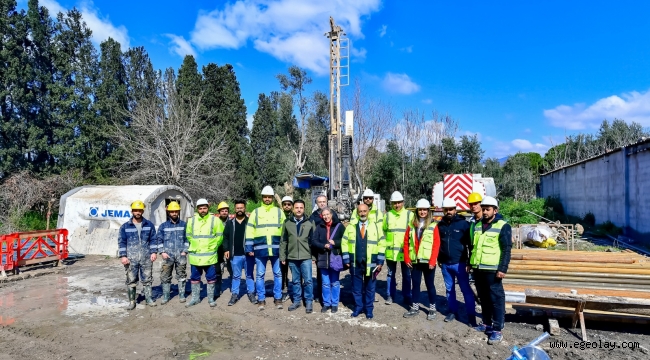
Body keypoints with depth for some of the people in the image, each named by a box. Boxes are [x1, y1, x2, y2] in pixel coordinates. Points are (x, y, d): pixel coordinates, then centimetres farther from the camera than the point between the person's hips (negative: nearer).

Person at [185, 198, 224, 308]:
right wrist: (194, 246, 10)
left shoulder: (215, 220, -5)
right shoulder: (192, 220, 3)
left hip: (210, 255, -3)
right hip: (195, 255, 3)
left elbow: (219, 236, -1)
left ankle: (211, 298, 19)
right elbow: (188, 235, 14)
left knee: (211, 278, 6)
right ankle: (195, 298, 28)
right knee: (195, 278, 13)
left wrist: (213, 247, 0)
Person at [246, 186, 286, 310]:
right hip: (260, 249, 0)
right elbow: (249, 231, 6)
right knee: (260, 275, 5)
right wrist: (249, 248, 0)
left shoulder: (279, 212, 7)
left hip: (276, 249, 0)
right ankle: (261, 299, 16)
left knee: (278, 274, 7)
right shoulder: (255, 212, 7)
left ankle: (277, 298, 18)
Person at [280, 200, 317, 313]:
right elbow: (283, 241, 8)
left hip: (306, 257, -2)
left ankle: (309, 302, 16)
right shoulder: (287, 223, 5)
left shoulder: (310, 223, -1)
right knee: (295, 281, 13)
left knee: (308, 280, 2)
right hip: (292, 257, 2)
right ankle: (296, 300, 27)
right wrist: (282, 256, 6)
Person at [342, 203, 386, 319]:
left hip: (371, 264, -1)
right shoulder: (351, 227, 4)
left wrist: (380, 261, -4)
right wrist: (346, 259, -2)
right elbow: (344, 243, 5)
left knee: (370, 288, 9)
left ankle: (369, 309, 22)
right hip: (355, 264, 1)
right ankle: (358, 307, 24)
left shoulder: (376, 226, 0)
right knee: (356, 288, 10)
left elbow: (382, 244, 1)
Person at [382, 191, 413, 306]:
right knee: (390, 274, 13)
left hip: (405, 250, -1)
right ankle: (390, 295, 24)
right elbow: (383, 231, 12)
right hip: (390, 251, 1)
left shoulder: (409, 214, -1)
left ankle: (407, 297, 20)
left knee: (406, 275, 9)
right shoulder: (387, 215, 4)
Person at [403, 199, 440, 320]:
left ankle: (432, 308, 21)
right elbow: (406, 243, 7)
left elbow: (436, 245, -7)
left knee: (429, 285, 8)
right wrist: (407, 258, 0)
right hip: (415, 261, 3)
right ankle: (415, 307, 23)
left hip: (428, 262, -3)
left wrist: (432, 261, -14)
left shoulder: (433, 226, -3)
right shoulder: (411, 225, 7)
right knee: (415, 284, 12)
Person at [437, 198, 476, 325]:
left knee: (466, 289, -1)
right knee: (449, 289, 13)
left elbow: (471, 243, -4)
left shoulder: (463, 224, -6)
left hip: (459, 263, -4)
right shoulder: (440, 225, 6)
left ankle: (471, 315, 7)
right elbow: (437, 243, 15)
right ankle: (452, 311, 26)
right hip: (445, 264, 4)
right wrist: (439, 259, 16)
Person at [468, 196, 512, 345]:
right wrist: (470, 263, 18)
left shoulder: (503, 226, -7)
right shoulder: (477, 225, 13)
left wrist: (502, 269, -16)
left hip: (492, 269, -6)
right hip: (478, 268, 7)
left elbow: (506, 249, -10)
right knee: (483, 297, 16)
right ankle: (486, 323, 29)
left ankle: (497, 330, 6)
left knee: (496, 299, -1)